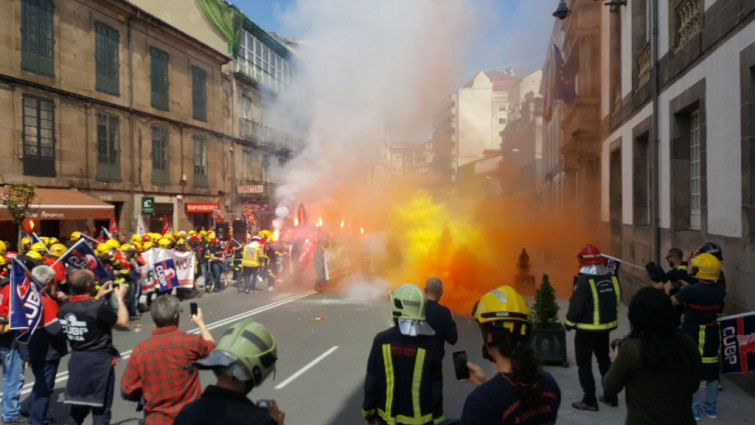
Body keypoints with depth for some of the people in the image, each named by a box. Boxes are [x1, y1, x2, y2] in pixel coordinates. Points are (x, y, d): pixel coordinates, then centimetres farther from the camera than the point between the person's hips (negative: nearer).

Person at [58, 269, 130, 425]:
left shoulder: (64, 308, -1)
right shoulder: (99, 307, -23)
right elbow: (124, 324, -11)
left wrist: (97, 298, 16)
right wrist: (120, 298, -2)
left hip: (76, 361, 7)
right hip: (99, 362, -7)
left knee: (77, 410, 20)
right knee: (100, 411, 6)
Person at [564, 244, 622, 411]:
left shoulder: (584, 281, -22)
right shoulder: (611, 277, -1)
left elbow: (576, 306, -21)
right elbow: (617, 300, 10)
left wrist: (569, 323, -6)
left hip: (587, 329, -7)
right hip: (606, 327, 7)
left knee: (584, 364, 6)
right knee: (604, 360, 21)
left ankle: (590, 400, 10)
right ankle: (611, 396, 30)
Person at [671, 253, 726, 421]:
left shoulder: (690, 290, -25)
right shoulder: (720, 290, -10)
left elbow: (670, 302, -14)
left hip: (692, 336, -4)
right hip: (712, 335, 5)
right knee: (711, 372, 18)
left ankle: (693, 408, 17)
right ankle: (710, 407, 30)